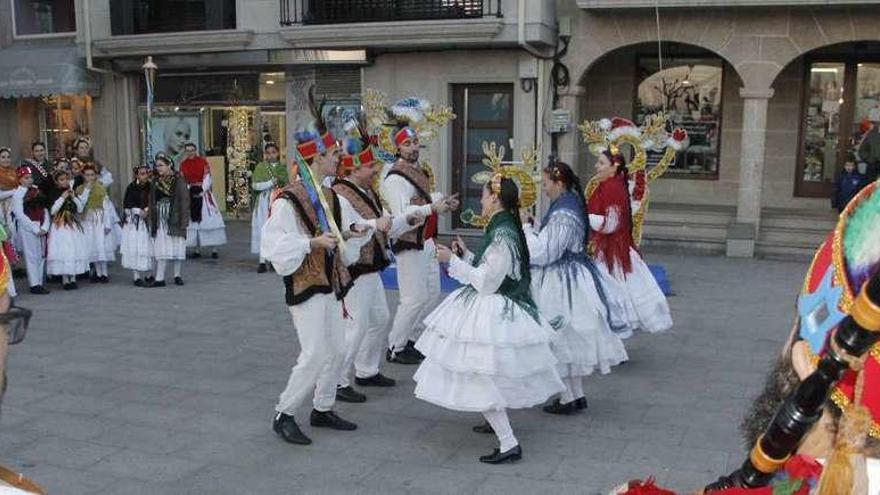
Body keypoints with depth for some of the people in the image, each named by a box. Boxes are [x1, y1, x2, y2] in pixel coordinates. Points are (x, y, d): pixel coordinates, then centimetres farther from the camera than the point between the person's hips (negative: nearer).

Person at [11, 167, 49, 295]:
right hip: (27, 228, -6)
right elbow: (20, 215, -11)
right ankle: (34, 285, -1)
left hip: (41, 228, 6)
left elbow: (45, 209, 6)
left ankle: (40, 283, 14)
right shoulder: (17, 194, -5)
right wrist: (35, 229, -14)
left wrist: (45, 227, -6)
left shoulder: (38, 191, 10)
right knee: (32, 256, -4)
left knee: (42, 255, 7)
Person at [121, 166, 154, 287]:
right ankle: (136, 277, -1)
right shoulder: (131, 188, -2)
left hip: (147, 222, 3)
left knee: (148, 248, 2)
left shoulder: (151, 188, 5)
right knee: (134, 249, -5)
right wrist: (139, 211, -11)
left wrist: (147, 211, -9)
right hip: (133, 222, -2)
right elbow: (126, 206, -4)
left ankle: (148, 275, 12)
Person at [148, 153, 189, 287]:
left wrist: (183, 221, -12)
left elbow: (184, 201, -7)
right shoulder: (156, 181, 9)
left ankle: (177, 276, 16)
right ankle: (159, 278, 2)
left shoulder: (178, 180, -5)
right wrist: (150, 215, 5)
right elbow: (152, 201, 13)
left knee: (177, 247, 4)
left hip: (174, 219, -4)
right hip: (160, 219, 4)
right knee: (161, 248, 2)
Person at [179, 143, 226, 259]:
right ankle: (197, 249, 9)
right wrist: (187, 192, -7)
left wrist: (203, 191, -14)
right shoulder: (183, 164, 7)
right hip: (190, 195, 3)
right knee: (193, 221, 3)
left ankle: (214, 249, -5)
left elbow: (207, 177, -4)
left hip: (203, 193, -3)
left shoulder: (203, 161, 0)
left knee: (209, 219, -7)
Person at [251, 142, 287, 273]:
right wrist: (271, 183, -17)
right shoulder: (260, 166, 1)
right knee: (263, 230, -6)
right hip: (264, 202, -3)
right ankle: (262, 261, -5)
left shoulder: (282, 167, 11)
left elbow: (287, 184, 18)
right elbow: (255, 185, -8)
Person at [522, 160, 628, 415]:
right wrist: (532, 227, 9)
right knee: (571, 337, 16)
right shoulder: (571, 204, 9)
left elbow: (543, 252, -21)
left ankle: (568, 398, 11)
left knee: (561, 336, 1)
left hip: (561, 282, -10)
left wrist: (526, 227, -11)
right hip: (571, 276, 10)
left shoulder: (562, 215, -22)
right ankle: (577, 394, 25)